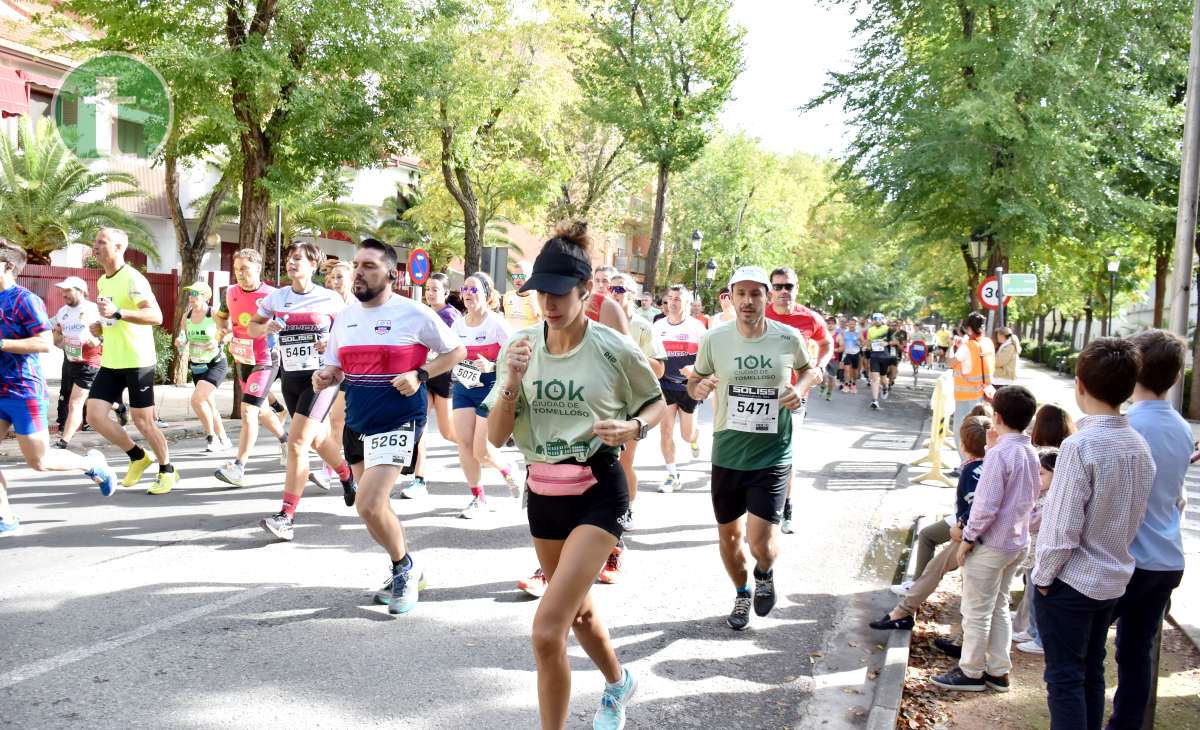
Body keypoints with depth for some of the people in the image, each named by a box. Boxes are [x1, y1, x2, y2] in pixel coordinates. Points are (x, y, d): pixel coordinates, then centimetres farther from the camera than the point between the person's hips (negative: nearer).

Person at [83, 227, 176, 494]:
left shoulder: (133, 279, -15)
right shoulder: (102, 281, 12)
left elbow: (156, 316, -28)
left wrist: (118, 313, -38)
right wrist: (101, 327, 8)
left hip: (137, 361, -8)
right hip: (110, 362, 8)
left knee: (142, 421, 0)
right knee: (95, 416, -1)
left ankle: (167, 470, 19)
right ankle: (138, 457, 18)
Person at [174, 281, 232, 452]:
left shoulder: (215, 314, -13)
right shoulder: (186, 316, 4)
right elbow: (182, 340, 14)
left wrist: (218, 342, -27)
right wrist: (179, 342, -9)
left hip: (215, 364, -6)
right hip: (196, 366, 7)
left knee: (196, 399, -21)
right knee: (209, 406, 11)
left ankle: (212, 436, -5)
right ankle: (224, 440, 25)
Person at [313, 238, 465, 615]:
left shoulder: (414, 314, -11)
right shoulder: (344, 317, 6)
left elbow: (456, 350, -2)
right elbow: (336, 367, 14)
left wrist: (420, 376, -16)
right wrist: (323, 377, -10)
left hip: (398, 422, -7)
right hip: (356, 423, 7)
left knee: (368, 506, -17)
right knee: (375, 507, 16)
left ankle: (404, 566, 10)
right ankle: (406, 571, 38)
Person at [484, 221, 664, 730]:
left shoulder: (615, 350, -13)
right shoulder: (519, 347, -3)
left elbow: (657, 403, 5)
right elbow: (496, 437, -4)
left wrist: (633, 427, -17)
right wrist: (513, 382, -20)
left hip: (597, 492, -5)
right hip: (542, 491, 5)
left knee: (547, 630, -17)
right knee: (578, 610, 25)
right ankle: (618, 683, 53)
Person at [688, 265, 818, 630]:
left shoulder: (789, 338, -6)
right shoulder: (714, 339, -6)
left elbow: (811, 370, 13)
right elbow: (694, 382, 7)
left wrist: (800, 388, -9)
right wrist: (699, 387, -17)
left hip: (772, 455, -2)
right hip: (727, 454, 2)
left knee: (760, 540, -9)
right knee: (729, 534, 13)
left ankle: (765, 574, 29)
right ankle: (742, 594, 43)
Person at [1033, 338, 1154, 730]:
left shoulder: (1081, 446, -22)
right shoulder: (1140, 447, 0)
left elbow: (1063, 526, -20)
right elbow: (1136, 518, 9)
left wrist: (1043, 575, -8)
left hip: (1070, 580, -7)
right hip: (1114, 580, 7)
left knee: (1065, 678, 4)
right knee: (1092, 671, 19)